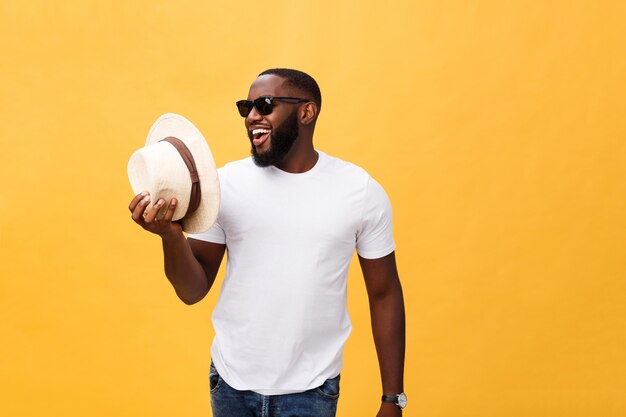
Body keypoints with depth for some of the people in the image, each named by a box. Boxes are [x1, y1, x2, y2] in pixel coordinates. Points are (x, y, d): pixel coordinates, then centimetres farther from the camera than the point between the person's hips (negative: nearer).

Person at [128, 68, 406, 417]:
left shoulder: (361, 191, -8)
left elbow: (384, 294, -1)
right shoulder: (226, 183, -7)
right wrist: (171, 235, -25)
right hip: (231, 383, 2)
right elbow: (193, 292, -5)